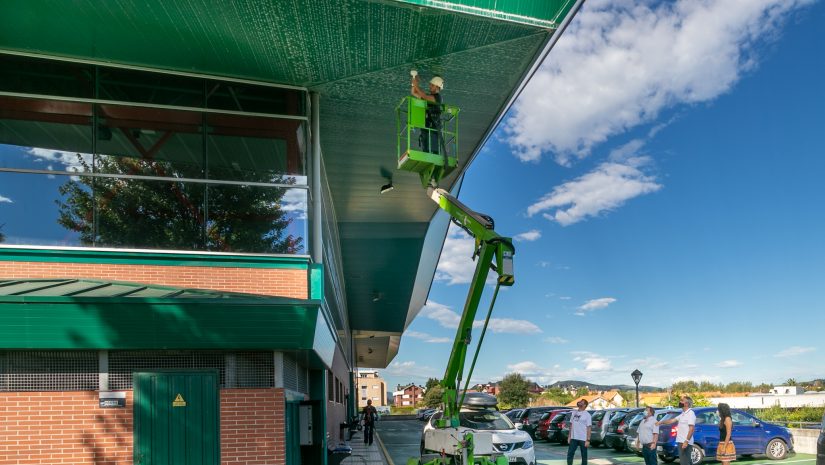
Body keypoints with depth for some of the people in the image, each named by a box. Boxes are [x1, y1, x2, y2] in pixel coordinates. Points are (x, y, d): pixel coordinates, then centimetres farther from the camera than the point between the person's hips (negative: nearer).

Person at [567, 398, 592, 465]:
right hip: (574, 438, 5)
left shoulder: (587, 414, -8)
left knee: (584, 456, 6)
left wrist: (588, 440, -15)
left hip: (583, 439, -5)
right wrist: (569, 436, 11)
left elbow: (588, 428, -10)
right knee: (570, 454, 3)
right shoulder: (574, 413, 9)